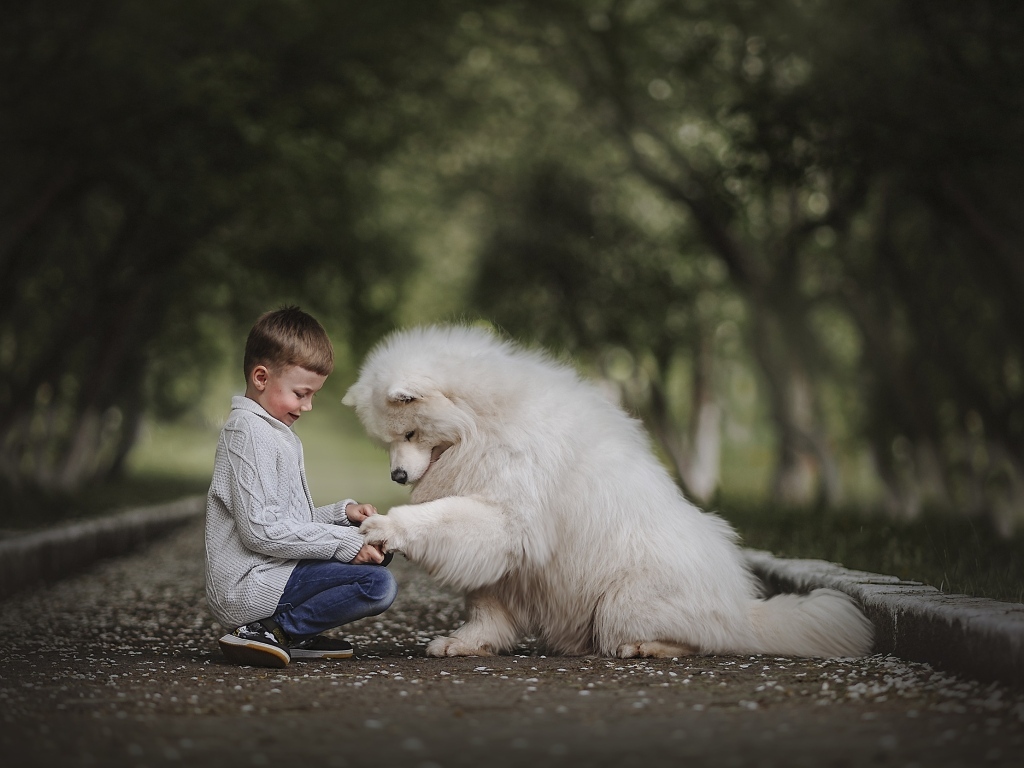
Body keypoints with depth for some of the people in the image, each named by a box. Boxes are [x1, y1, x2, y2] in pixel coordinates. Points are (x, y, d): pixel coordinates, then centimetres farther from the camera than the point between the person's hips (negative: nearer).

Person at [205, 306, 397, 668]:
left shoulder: (273, 431, 21)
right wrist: (342, 541, -16)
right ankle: (273, 631, -14)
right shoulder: (249, 433, -12)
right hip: (251, 584, -11)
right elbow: (261, 530, -20)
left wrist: (342, 513, 8)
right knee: (379, 584, -20)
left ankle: (294, 636, 6)